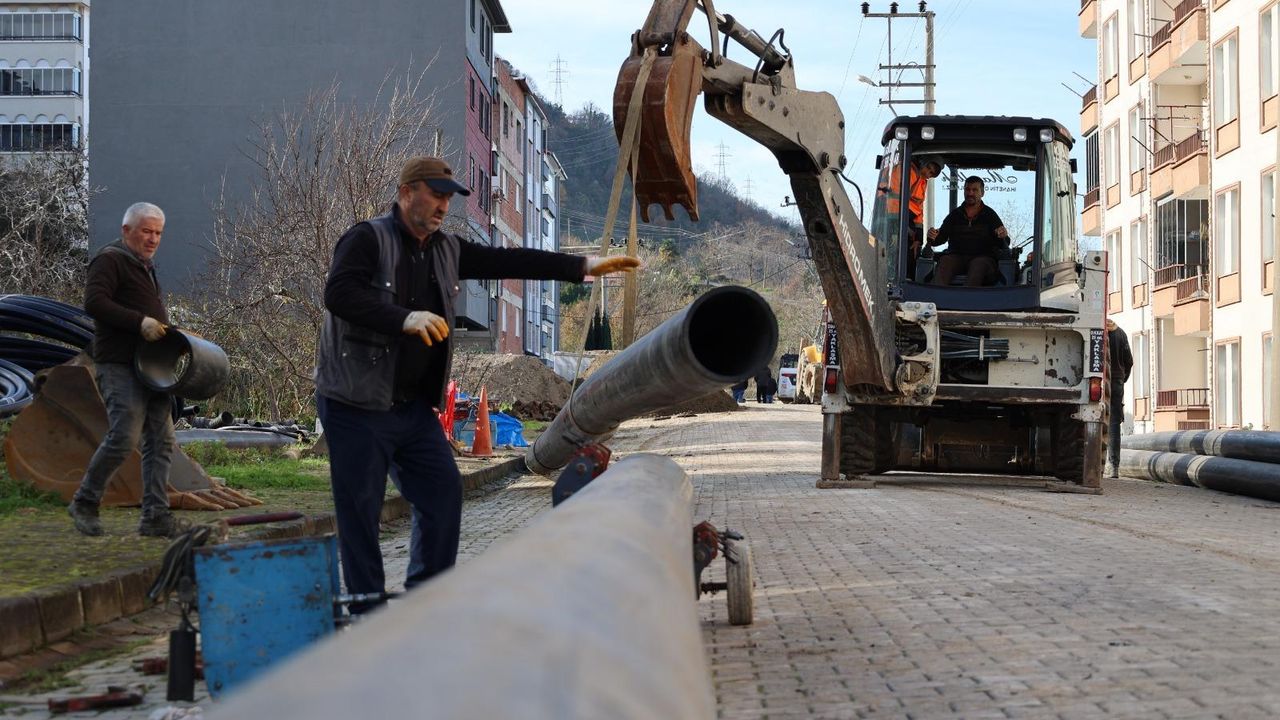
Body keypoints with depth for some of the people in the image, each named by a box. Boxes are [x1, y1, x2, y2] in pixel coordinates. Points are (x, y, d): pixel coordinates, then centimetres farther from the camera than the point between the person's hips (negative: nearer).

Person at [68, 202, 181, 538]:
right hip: (119, 366, -9)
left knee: (161, 441, 2)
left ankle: (155, 516, 4)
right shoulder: (110, 260, -5)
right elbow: (94, 302, -19)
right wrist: (140, 322, -24)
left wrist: (166, 330, 17)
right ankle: (85, 502, 4)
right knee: (124, 437, -14)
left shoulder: (145, 266, 24)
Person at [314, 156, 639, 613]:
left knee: (443, 491, 7)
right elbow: (339, 293, -23)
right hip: (358, 407, -8)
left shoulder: (446, 250, 13)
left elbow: (507, 262, 13)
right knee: (360, 508, -2)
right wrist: (405, 319, -32)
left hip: (414, 405, 8)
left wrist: (583, 266, 10)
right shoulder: (368, 239, -10)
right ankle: (369, 614, 8)